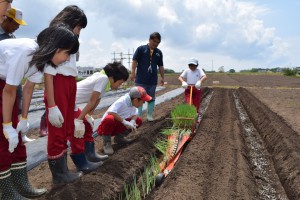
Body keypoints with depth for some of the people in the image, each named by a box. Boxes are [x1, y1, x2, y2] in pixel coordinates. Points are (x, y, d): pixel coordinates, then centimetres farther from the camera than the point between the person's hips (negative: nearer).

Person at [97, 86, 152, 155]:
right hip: (106, 126, -7)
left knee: (138, 121, -3)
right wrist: (125, 122, -37)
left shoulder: (133, 103, -5)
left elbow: (135, 114, 3)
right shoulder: (121, 102, -27)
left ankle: (119, 137, 11)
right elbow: (110, 112, -40)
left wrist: (132, 121, -20)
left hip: (118, 125, 7)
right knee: (109, 119, -40)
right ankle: (107, 143, -16)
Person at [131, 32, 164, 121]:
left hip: (152, 80, 3)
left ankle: (150, 115, 21)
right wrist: (133, 72, -13)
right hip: (141, 79, -3)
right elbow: (134, 61, -4)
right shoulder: (141, 49, -1)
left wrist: (162, 77, 12)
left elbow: (161, 66, 15)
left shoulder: (159, 52, 9)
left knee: (151, 98, 10)